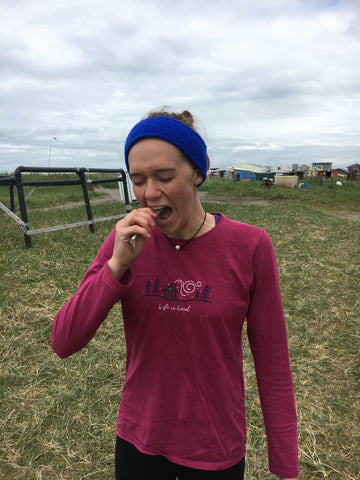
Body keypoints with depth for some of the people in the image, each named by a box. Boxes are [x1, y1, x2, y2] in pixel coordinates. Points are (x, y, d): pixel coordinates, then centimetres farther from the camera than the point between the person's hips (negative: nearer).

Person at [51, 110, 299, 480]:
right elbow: (63, 343, -15)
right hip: (137, 439, 2)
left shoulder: (249, 247, -18)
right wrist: (117, 264, -27)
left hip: (216, 450, -2)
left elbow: (273, 366, -10)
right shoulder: (127, 241, -11)